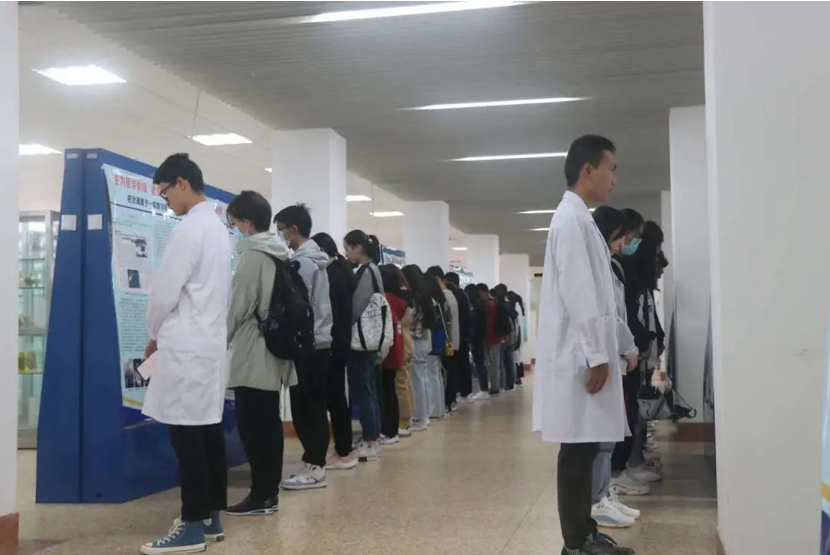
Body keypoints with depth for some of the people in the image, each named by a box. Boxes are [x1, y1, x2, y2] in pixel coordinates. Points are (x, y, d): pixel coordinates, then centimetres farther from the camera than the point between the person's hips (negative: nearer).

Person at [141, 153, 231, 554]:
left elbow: (165, 291, -13)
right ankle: (211, 517, 17)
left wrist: (155, 334, 4)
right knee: (208, 431, 11)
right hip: (210, 342, 9)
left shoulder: (188, 229, -14)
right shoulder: (219, 228, 15)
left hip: (186, 347, -9)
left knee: (187, 436, -5)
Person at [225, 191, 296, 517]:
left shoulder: (252, 255, -13)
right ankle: (270, 492, 16)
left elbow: (238, 307, -12)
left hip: (252, 355, -9)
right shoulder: (280, 254, 13)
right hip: (272, 351, 9)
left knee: (252, 426, -3)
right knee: (269, 424, 11)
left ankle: (260, 495, 0)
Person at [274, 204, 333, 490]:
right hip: (320, 342, 9)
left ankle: (313, 468, -2)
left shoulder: (302, 262, -12)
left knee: (304, 408, -5)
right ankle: (316, 464, 14)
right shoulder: (316, 259, 16)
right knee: (314, 407, 10)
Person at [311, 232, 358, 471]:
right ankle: (345, 449, 19)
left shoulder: (329, 274, -15)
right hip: (342, 342, 10)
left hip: (332, 343, -10)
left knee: (333, 396, -4)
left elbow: (328, 312, -19)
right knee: (337, 395, 14)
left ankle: (344, 453, -1)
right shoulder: (344, 271, 14)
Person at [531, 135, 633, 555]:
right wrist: (596, 356, -19)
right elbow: (578, 294, -19)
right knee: (577, 452, -4)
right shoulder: (571, 219, -12)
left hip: (586, 356, 10)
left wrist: (604, 353, 20)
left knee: (584, 450, 13)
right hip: (581, 358, -10)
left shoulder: (580, 219, 19)